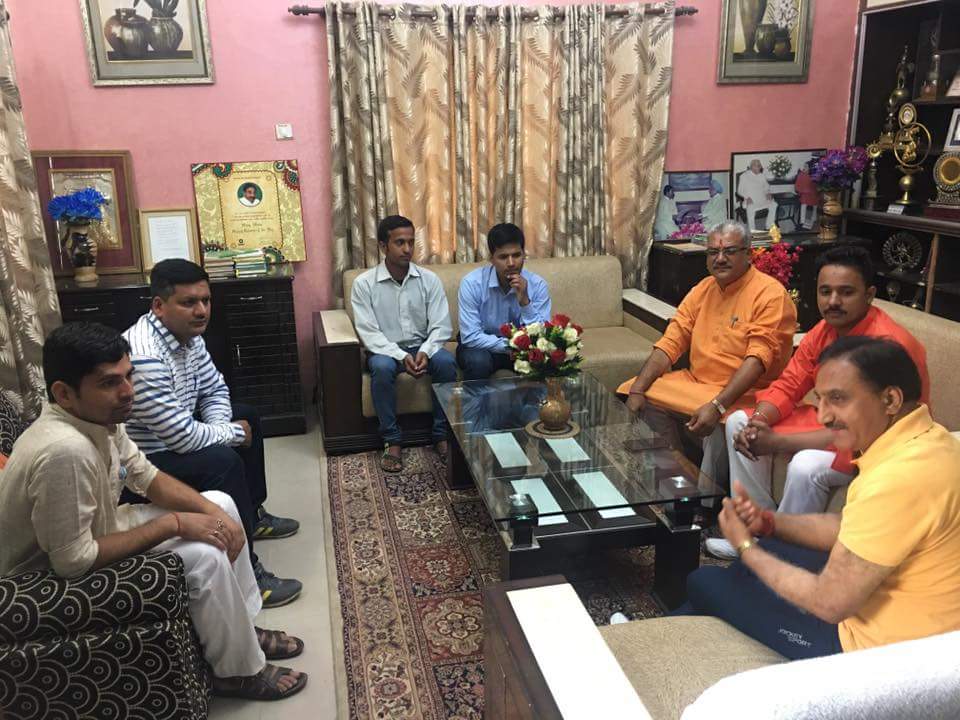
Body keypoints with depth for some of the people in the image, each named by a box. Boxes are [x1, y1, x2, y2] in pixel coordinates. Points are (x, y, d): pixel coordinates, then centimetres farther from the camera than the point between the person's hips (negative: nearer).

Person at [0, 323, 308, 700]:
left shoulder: (98, 415, -8)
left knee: (221, 504, 6)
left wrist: (211, 511, -12)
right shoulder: (65, 451, -37)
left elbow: (148, 478, 4)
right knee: (206, 557, -22)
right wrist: (173, 525, -27)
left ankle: (239, 629, 19)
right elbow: (73, 561, -34)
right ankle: (238, 671, 1)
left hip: (89, 532, 9)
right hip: (54, 580, -9)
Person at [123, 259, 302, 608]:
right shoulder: (143, 357, -33)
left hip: (172, 435, 11)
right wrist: (232, 433, -16)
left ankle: (252, 515, 29)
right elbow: (183, 437, -33)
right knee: (223, 462, -30)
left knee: (248, 415, 16)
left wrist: (218, 426, -10)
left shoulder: (187, 334, -3)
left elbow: (214, 389, 10)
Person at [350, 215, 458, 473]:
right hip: (385, 350, -1)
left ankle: (442, 434, -14)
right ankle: (391, 440, -19)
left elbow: (442, 326, -7)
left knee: (446, 361, -29)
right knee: (382, 367, -35)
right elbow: (369, 333, -14)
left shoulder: (429, 279, -4)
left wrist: (425, 351, -26)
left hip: (423, 347, 2)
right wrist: (401, 356, -28)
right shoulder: (364, 284, -9)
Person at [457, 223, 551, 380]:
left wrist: (525, 302, -30)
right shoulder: (472, 283, -20)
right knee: (478, 361, -33)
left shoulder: (537, 285, -15)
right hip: (483, 347, -1)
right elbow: (470, 337, -23)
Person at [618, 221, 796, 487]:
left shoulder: (770, 294, -10)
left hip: (742, 394, -7)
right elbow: (670, 343, 6)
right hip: (695, 382, 7)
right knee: (627, 391, -3)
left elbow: (759, 358, -20)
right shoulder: (702, 290, 12)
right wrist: (637, 390, -7)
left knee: (718, 424, -36)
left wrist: (717, 406, -32)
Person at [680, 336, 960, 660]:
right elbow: (851, 527, 11)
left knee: (705, 582, 5)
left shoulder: (899, 479, -33)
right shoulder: (926, 437, -2)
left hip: (876, 646, -9)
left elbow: (830, 603, -25)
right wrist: (769, 522, -2)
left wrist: (746, 548, -11)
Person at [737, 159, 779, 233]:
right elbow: (740, 190, 0)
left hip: (762, 199, 5)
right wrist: (747, 197, -17)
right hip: (751, 200, -5)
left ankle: (769, 227, -9)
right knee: (751, 208, -35)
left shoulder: (761, 175, 17)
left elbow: (766, 186, 24)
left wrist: (768, 193, 1)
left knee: (773, 204, -19)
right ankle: (752, 231, -27)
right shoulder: (744, 176, 3)